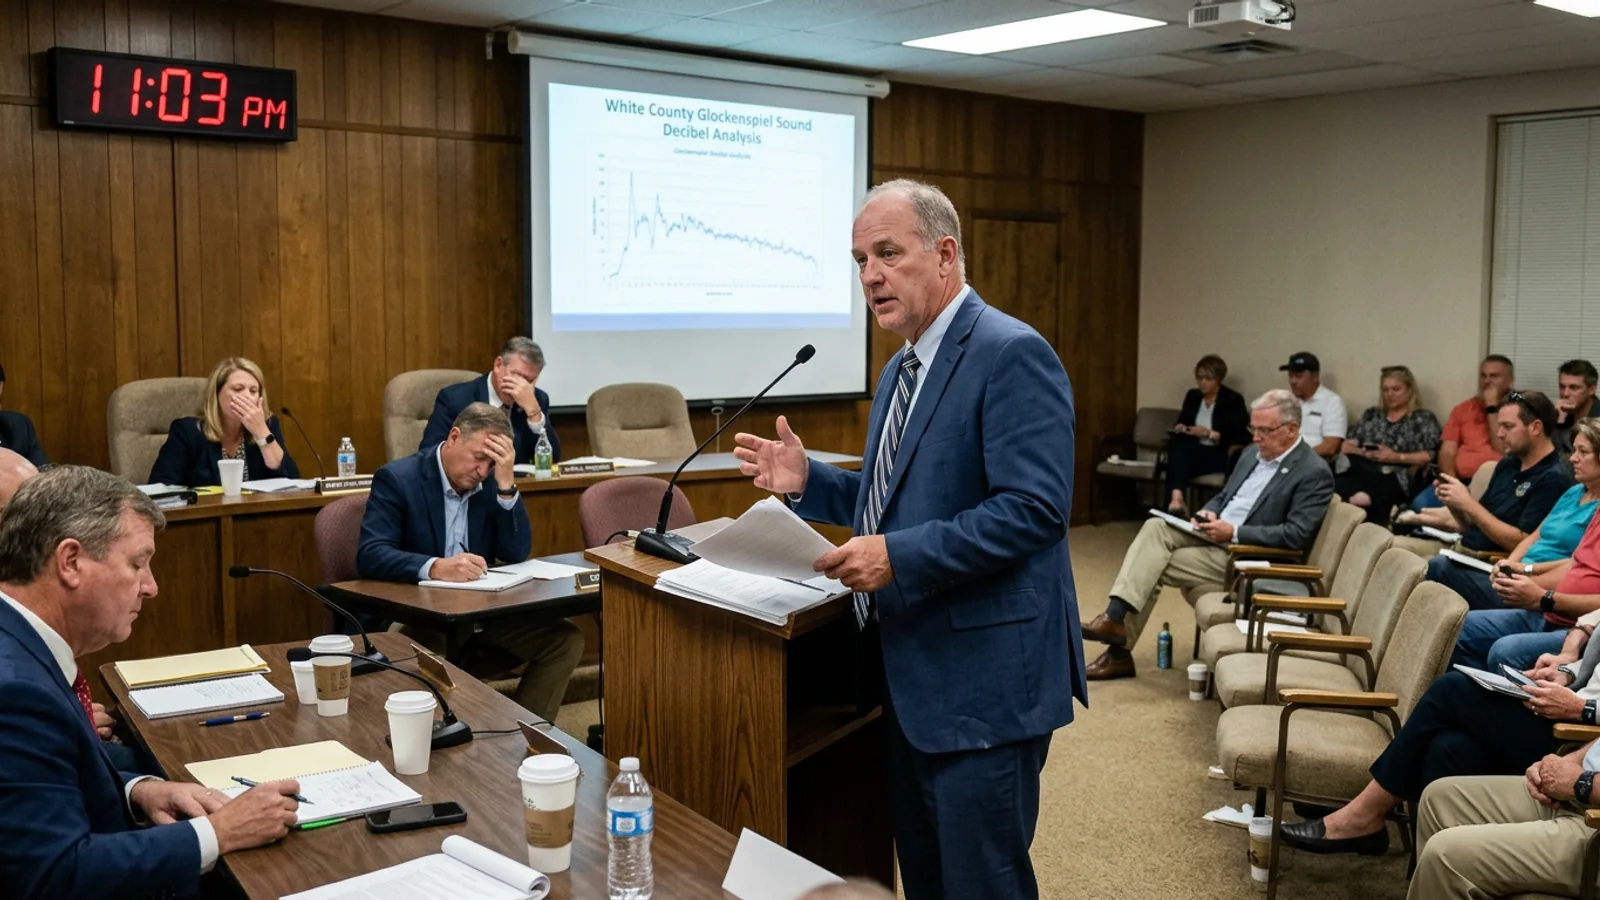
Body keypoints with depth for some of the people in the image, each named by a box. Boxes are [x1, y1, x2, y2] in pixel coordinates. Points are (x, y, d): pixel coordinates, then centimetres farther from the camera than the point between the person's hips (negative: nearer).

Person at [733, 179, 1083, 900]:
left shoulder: (1011, 354, -16)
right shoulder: (902, 368, 14)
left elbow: (1034, 508, -24)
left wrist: (899, 557, -26)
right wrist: (807, 482, 6)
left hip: (983, 680, -9)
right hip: (910, 676, 10)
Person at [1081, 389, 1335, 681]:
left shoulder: (1314, 474, -12)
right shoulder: (1253, 454, 14)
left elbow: (1296, 536, -20)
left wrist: (1233, 532, -23)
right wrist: (1208, 514, -3)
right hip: (1214, 534, 8)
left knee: (1153, 567, -18)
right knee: (1155, 527, -18)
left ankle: (1120, 651, -9)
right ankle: (1114, 618, -23)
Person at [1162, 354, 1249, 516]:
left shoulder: (1233, 400, -2)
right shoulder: (1192, 395, 14)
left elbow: (1239, 437, -8)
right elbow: (1181, 423, 20)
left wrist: (1209, 434, -17)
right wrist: (1180, 428, -5)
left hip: (1220, 455, -5)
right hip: (1194, 451, 5)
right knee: (1176, 444, -33)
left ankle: (1177, 498, -53)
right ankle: (1175, 497, -54)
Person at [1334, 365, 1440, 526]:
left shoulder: (1423, 418, 16)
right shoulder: (1371, 414, 28)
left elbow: (1429, 456, 3)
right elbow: (1346, 446, 21)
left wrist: (1397, 457, -9)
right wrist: (1362, 452, -1)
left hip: (1397, 478, -4)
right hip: (1362, 470, 4)